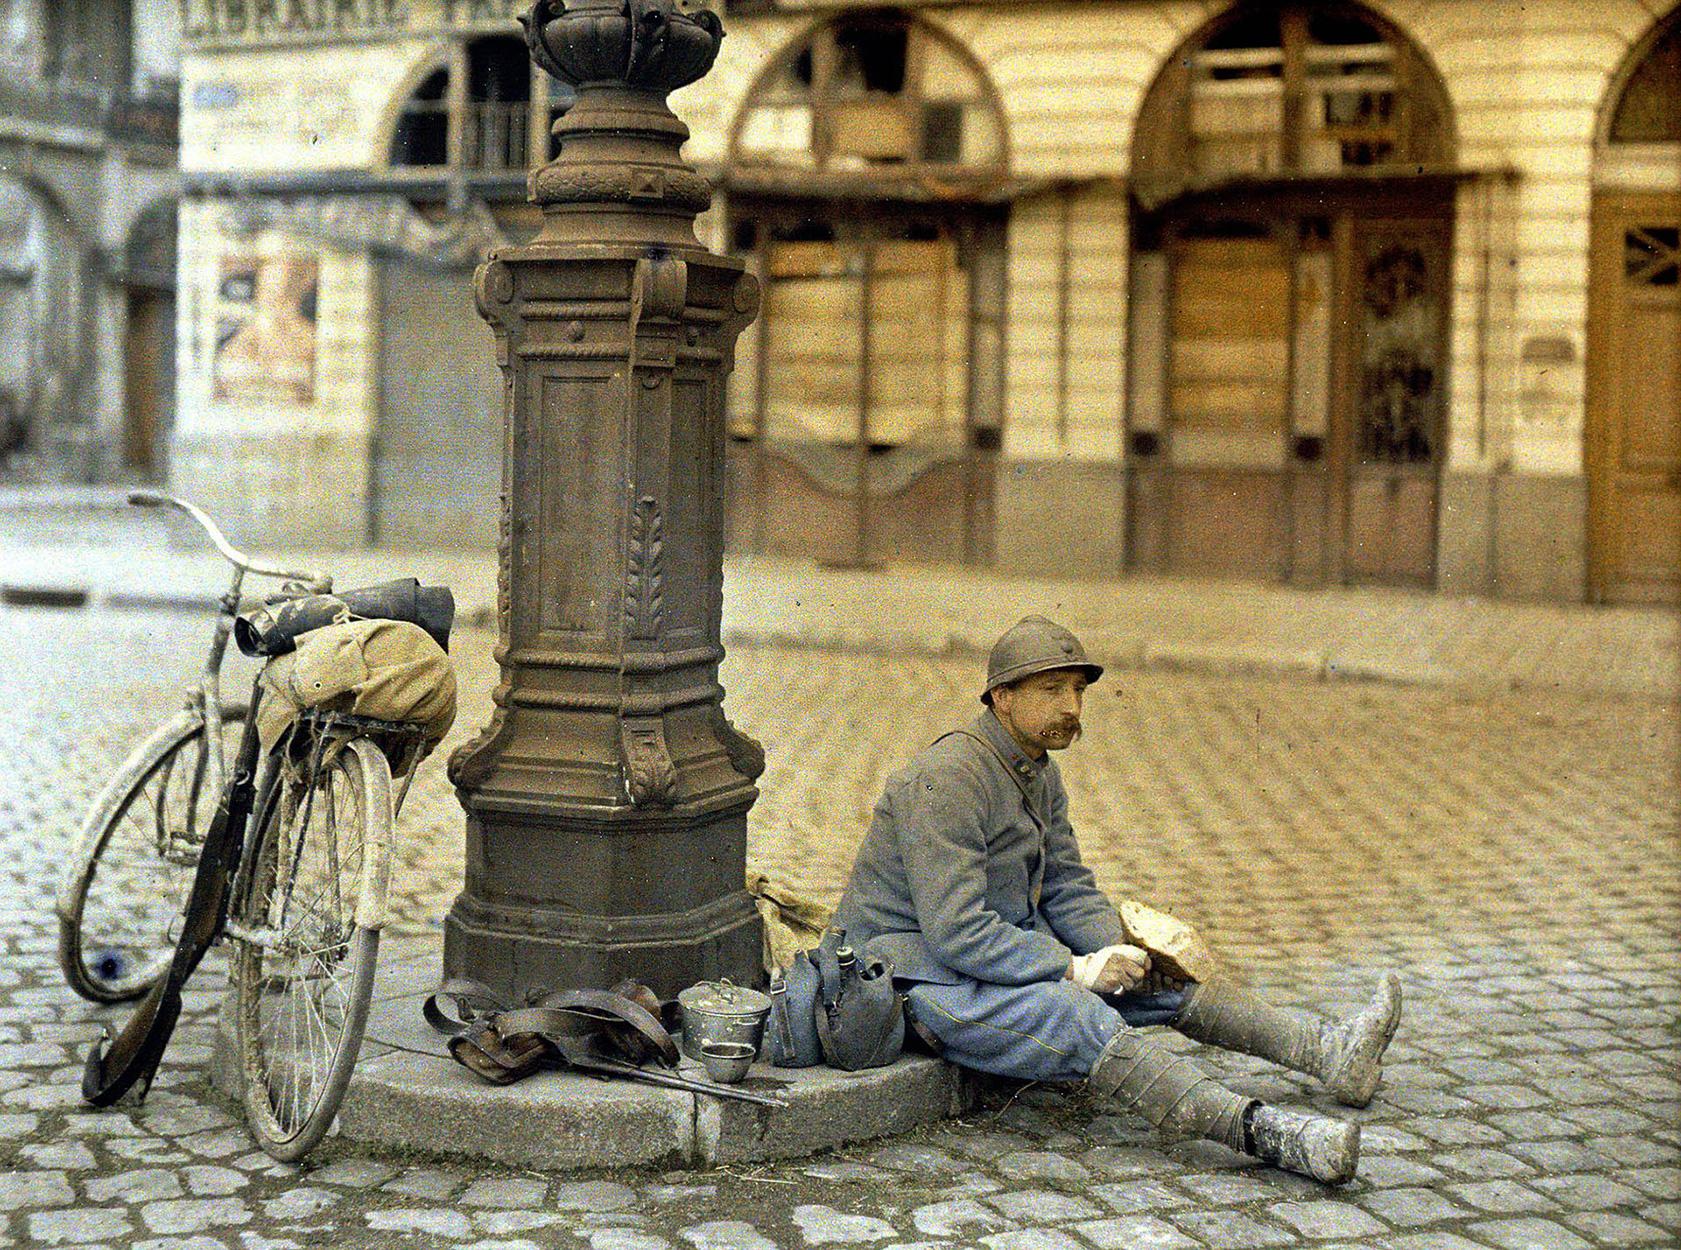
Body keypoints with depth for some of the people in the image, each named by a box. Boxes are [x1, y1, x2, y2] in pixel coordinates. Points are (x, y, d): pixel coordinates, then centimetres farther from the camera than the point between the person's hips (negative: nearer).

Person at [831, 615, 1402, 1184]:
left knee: (1168, 978, 2)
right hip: (919, 973, -10)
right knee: (1080, 1017, -31)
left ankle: (1330, 1050, 4)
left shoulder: (1038, 772, 8)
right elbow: (956, 932, -28)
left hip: (1003, 945, 10)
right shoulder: (945, 780, -23)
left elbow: (1068, 889, 12)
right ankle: (1265, 1133, -42)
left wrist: (1123, 947, -8)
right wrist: (1075, 968, -24)